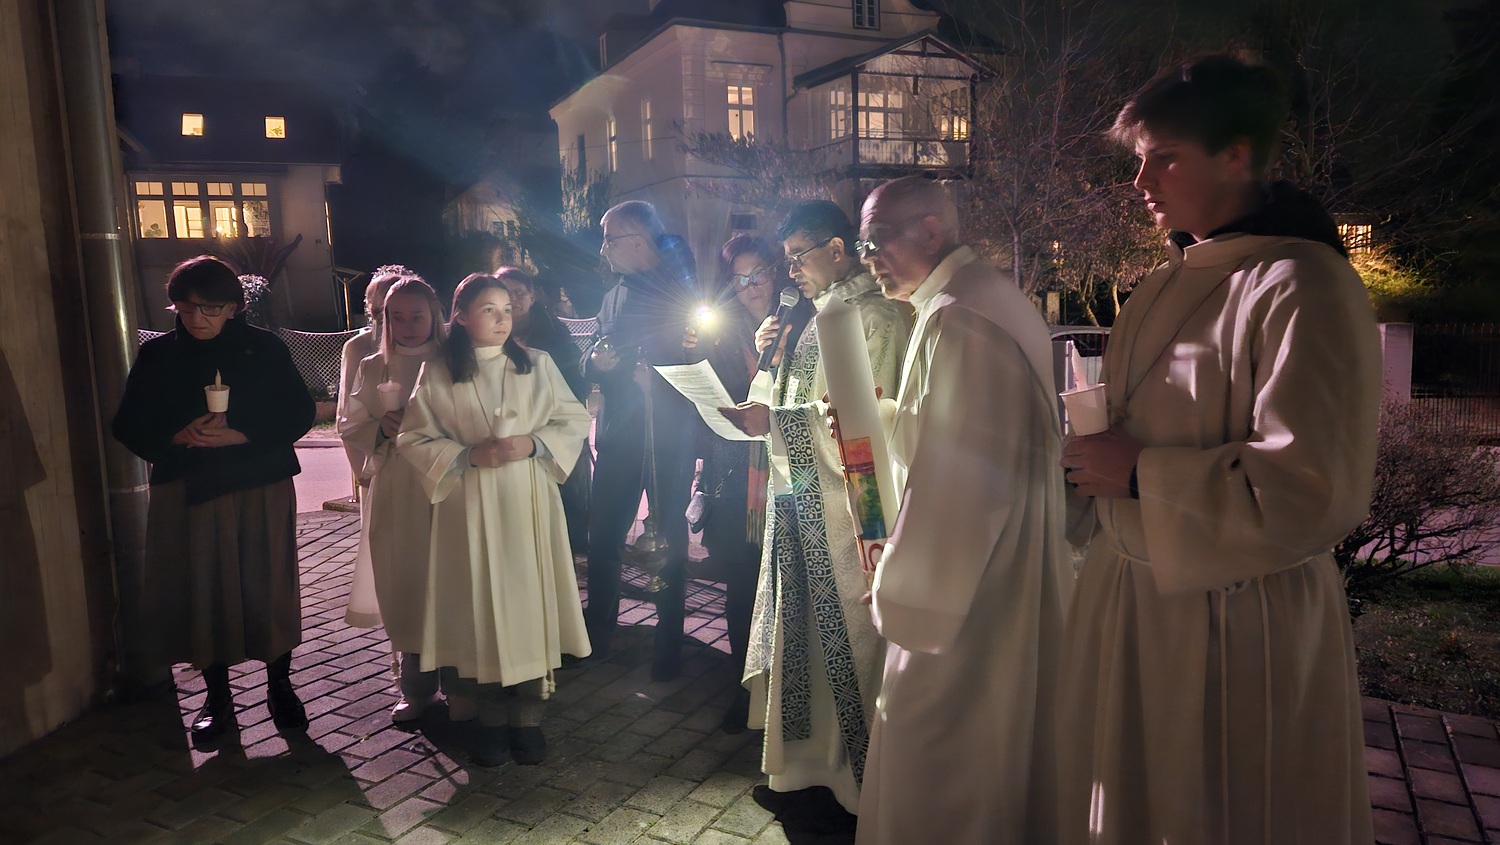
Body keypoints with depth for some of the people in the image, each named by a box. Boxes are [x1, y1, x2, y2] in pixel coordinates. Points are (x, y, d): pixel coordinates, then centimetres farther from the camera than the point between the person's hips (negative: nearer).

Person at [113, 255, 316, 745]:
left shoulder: (263, 348, 0)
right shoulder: (157, 356, 5)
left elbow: (299, 412, -3)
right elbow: (130, 427, 5)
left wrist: (241, 435, -16)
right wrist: (179, 437, -15)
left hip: (262, 489, -1)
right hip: (187, 493, 2)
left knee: (268, 588, 3)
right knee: (202, 593, 5)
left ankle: (280, 686, 21)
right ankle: (217, 696, 22)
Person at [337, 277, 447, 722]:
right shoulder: (372, 368, 11)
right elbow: (349, 426, 11)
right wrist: (381, 427, -8)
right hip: (391, 495, 3)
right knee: (403, 585, 5)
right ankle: (415, 688, 20)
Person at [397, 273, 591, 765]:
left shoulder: (538, 365, 4)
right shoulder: (437, 374, 1)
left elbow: (575, 421, 5)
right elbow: (413, 439, 0)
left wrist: (535, 444, -12)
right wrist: (467, 456, -13)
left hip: (529, 503, 1)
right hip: (469, 507, -1)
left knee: (528, 599, 3)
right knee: (480, 605, 4)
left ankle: (528, 718, 16)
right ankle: (491, 721, 19)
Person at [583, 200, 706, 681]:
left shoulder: (682, 291, -4)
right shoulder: (615, 296, 16)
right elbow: (594, 363, 19)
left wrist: (654, 376, -21)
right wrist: (597, 362, -3)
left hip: (668, 435, -5)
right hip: (618, 433, 6)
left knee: (670, 537, 4)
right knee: (602, 536, 7)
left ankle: (669, 644, 15)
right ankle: (599, 633, 23)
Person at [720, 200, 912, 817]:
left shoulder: (877, 315, -11)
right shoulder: (819, 318, 17)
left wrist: (776, 420, -19)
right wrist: (772, 358, 7)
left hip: (846, 505, -9)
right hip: (801, 503, 9)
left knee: (847, 638, 1)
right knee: (804, 634, 14)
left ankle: (859, 778, 17)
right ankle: (810, 765, 28)